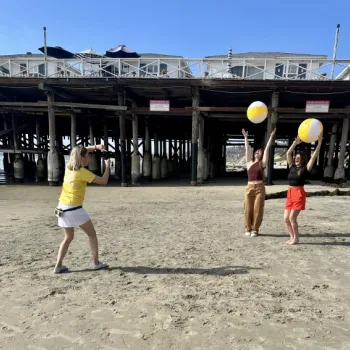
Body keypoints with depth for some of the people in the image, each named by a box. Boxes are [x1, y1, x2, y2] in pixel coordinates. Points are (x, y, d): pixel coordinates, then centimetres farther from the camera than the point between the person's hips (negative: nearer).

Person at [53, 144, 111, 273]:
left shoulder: (68, 167, 6)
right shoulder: (82, 172, -15)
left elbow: (80, 152, 21)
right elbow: (103, 181, -14)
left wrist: (95, 146, 9)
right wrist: (108, 166, -2)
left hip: (62, 207, 8)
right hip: (74, 209, -8)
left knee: (68, 237, 20)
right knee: (92, 234, 9)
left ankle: (58, 265, 18)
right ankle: (96, 262, 15)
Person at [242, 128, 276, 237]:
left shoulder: (263, 163, 5)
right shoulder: (249, 163, 10)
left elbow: (267, 149, 1)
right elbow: (247, 150, 12)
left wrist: (271, 136, -2)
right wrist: (245, 137, 14)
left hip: (260, 188, -2)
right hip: (249, 187, 2)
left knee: (257, 209, 1)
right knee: (248, 209, 3)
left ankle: (255, 229, 12)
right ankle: (248, 229, 14)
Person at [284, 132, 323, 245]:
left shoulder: (305, 169, -4)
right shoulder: (292, 167, 10)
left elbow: (314, 156, -12)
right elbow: (288, 153, 9)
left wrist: (319, 142, -15)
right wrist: (295, 143, 6)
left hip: (299, 194, -6)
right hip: (290, 194, 6)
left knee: (292, 218, -8)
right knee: (286, 218, 4)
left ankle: (296, 238, 10)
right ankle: (292, 237, 20)